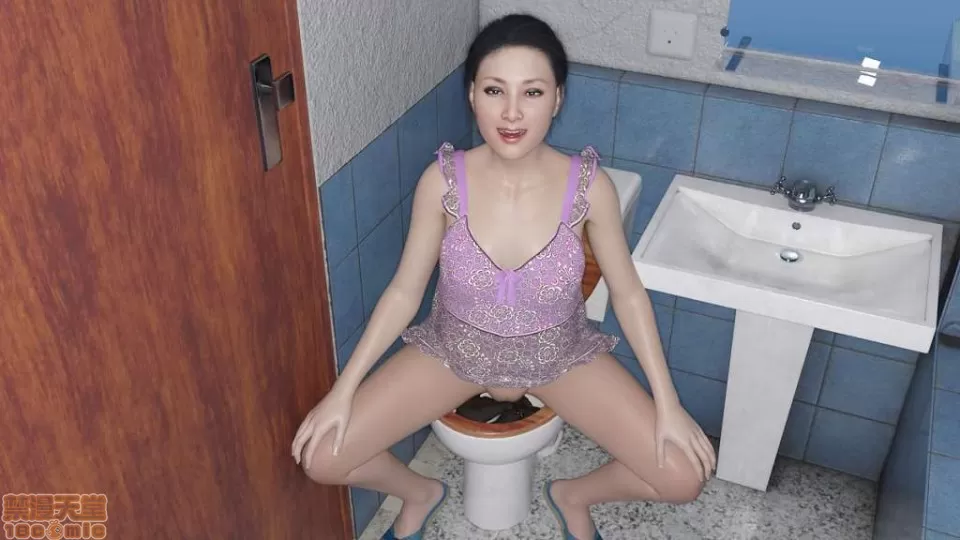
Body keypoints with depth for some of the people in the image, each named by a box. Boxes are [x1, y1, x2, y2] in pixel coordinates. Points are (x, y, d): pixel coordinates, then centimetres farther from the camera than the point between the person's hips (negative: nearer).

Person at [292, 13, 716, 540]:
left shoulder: (590, 186, -22)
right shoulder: (442, 181, -21)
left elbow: (628, 293, -9)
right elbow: (404, 291, -10)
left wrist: (668, 405, -12)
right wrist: (342, 390, -14)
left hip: (559, 356, 0)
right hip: (455, 350, 0)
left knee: (685, 476, -10)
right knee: (321, 455, -11)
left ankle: (573, 495, 22)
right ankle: (419, 493, 23)